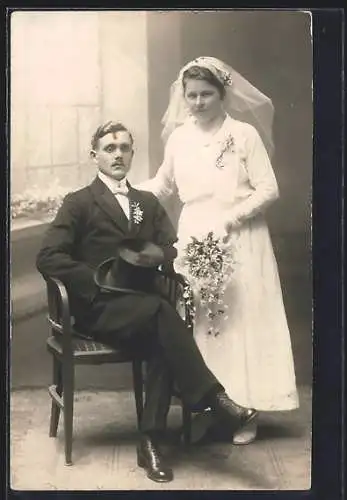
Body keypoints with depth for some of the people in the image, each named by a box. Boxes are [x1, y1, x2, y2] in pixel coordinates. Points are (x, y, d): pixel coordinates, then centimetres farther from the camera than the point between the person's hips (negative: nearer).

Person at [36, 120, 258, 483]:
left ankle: (150, 442, -22)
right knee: (160, 309, -33)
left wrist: (159, 254, -12)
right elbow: (48, 258, -7)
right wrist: (97, 281, -16)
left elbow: (174, 248, 12)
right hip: (97, 308, -4)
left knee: (163, 342, -29)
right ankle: (212, 397, -27)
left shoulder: (148, 203, 19)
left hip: (141, 307, 4)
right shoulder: (78, 203, 2)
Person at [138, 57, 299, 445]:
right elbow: (162, 186, 18)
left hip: (239, 242, -3)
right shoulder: (179, 137, 7)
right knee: (198, 322, 4)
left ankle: (244, 411, 13)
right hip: (193, 240, 4)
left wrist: (229, 220, -16)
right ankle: (204, 408, 15)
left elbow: (268, 190, -7)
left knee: (241, 320, 1)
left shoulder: (245, 134, -4)